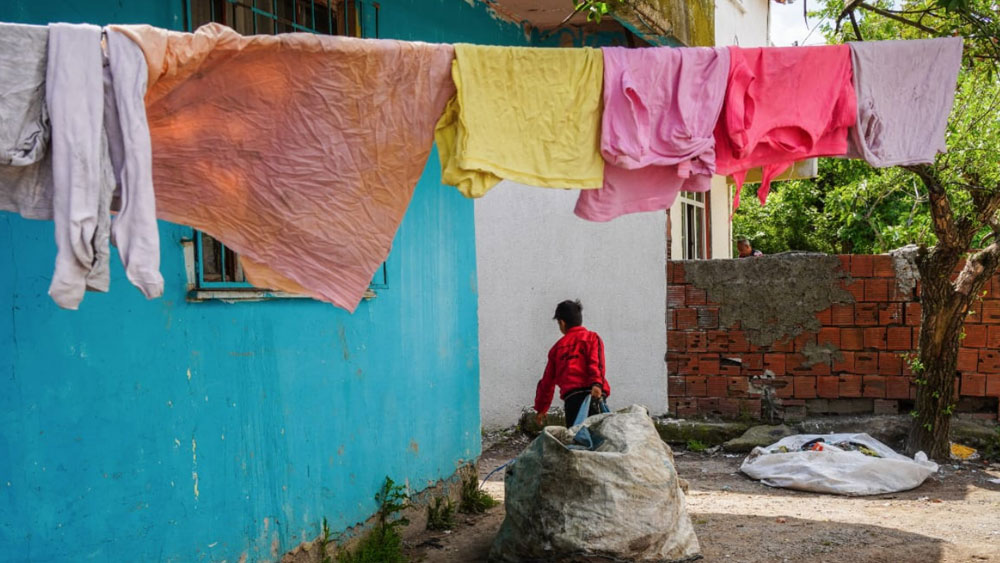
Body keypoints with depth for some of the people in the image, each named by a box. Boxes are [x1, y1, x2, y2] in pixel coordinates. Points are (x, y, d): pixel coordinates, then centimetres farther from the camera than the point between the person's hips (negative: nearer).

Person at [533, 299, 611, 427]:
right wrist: (597, 383, -21)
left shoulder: (558, 347, 23)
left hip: (570, 398, 3)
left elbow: (547, 381, 26)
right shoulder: (591, 337, 14)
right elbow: (596, 361, -7)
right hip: (591, 395, -3)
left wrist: (541, 409, 34)